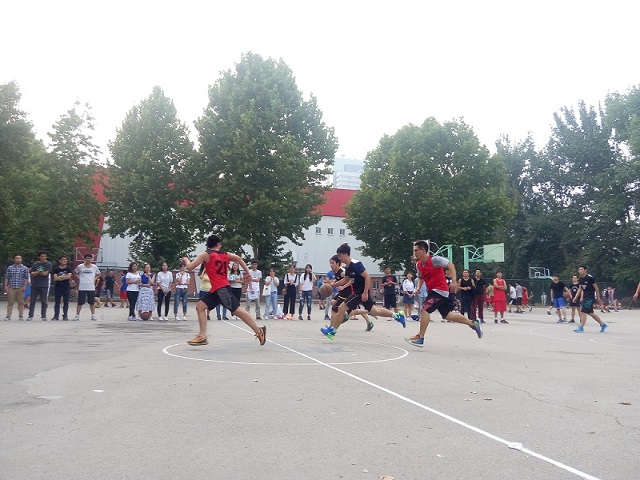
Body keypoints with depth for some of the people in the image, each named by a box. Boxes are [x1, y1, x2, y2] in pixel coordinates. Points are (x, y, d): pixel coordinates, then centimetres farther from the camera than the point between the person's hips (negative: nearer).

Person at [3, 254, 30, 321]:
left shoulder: (25, 268, 6)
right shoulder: (9, 268, 10)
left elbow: (26, 278, 3)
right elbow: (6, 278, 9)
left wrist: (25, 286, -7)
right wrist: (6, 286, 0)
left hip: (20, 288, -1)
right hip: (11, 288, 1)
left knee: (21, 302, 1)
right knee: (10, 302, 0)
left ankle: (21, 315, 6)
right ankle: (8, 316, 4)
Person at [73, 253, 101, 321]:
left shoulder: (94, 267, 3)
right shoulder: (80, 266, 1)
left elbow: (98, 274, 18)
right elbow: (76, 273, 17)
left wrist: (94, 279, 4)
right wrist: (79, 278, 3)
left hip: (91, 288, 1)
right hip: (82, 287, -1)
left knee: (92, 302, 6)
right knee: (80, 302, 1)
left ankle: (93, 315, 15)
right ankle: (77, 315, 9)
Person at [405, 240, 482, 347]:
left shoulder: (434, 259, -16)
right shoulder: (418, 264, 7)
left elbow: (450, 265, -18)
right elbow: (420, 277, 23)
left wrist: (454, 281, -28)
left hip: (440, 290, -9)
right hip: (432, 291, 9)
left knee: (424, 309, -17)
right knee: (447, 315, 16)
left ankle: (420, 338, -11)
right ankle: (473, 323, 31)